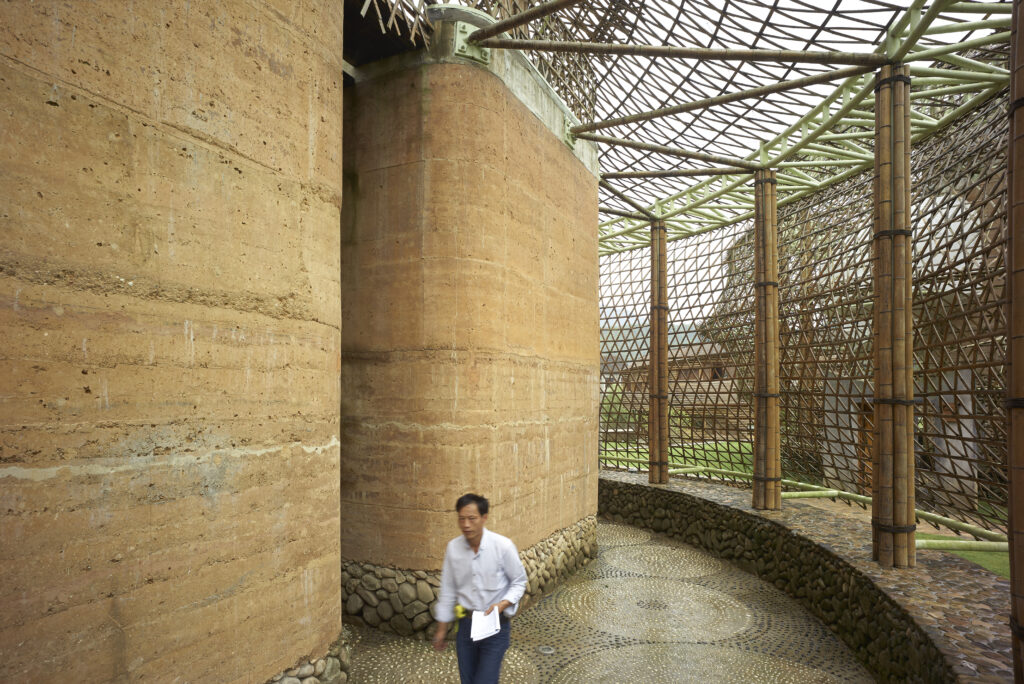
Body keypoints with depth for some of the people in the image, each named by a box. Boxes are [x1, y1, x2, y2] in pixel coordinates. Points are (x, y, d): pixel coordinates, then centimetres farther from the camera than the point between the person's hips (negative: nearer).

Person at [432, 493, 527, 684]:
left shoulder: (503, 546, -18)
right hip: (466, 624, 3)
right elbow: (448, 590, 4)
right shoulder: (453, 548, -7)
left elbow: (519, 582, -5)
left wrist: (502, 604, -21)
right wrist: (442, 627, 9)